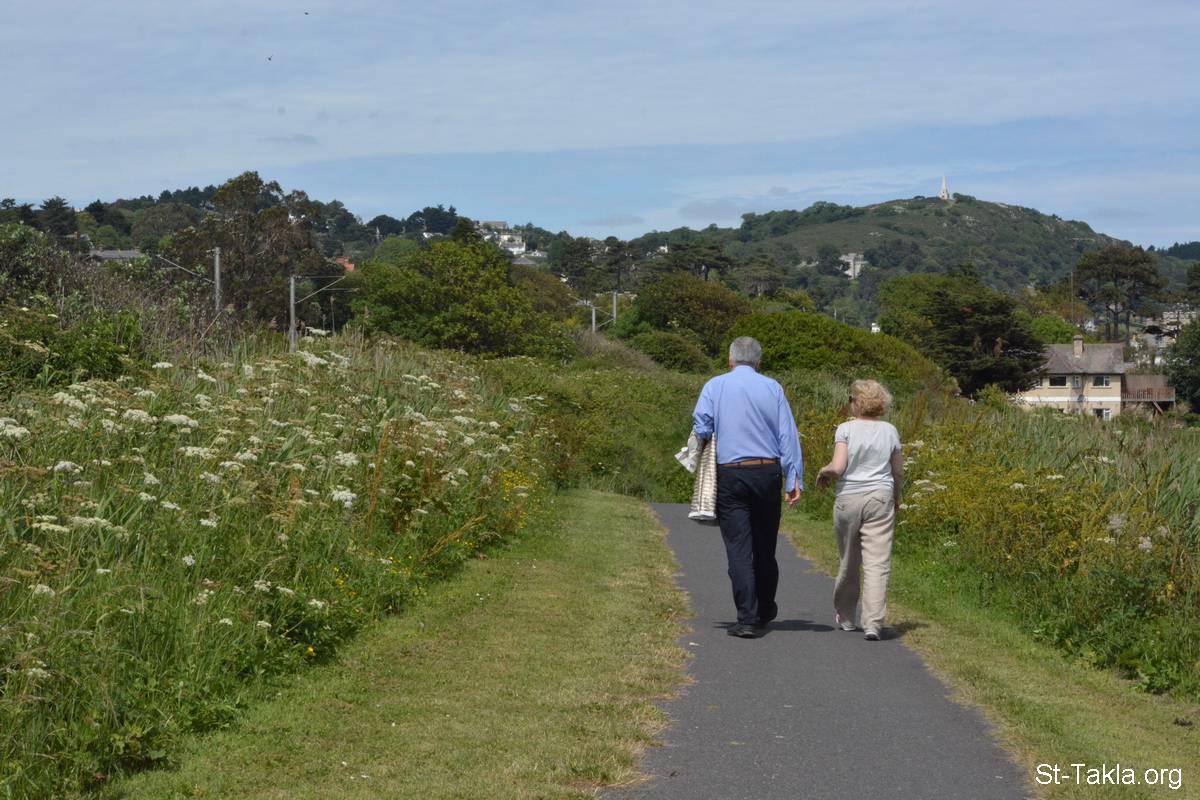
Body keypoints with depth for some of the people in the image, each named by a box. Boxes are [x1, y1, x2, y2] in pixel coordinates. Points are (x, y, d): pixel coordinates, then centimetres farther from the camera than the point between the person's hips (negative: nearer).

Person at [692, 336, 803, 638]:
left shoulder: (715, 386, 2)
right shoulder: (772, 388, 5)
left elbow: (701, 428, -6)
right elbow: (788, 435, -1)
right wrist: (794, 478, -3)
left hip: (730, 475, -2)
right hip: (768, 473, 2)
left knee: (739, 549, -2)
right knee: (765, 547, 15)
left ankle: (748, 619, -7)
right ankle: (765, 611, 30)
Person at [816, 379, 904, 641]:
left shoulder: (846, 429, -5)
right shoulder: (890, 431, 4)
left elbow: (838, 467, -14)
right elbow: (899, 473, 10)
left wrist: (823, 472, 8)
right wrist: (896, 499, 27)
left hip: (848, 499, -1)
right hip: (880, 499, 1)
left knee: (849, 562, 14)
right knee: (877, 563, -4)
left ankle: (845, 617, 28)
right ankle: (873, 623, -14)